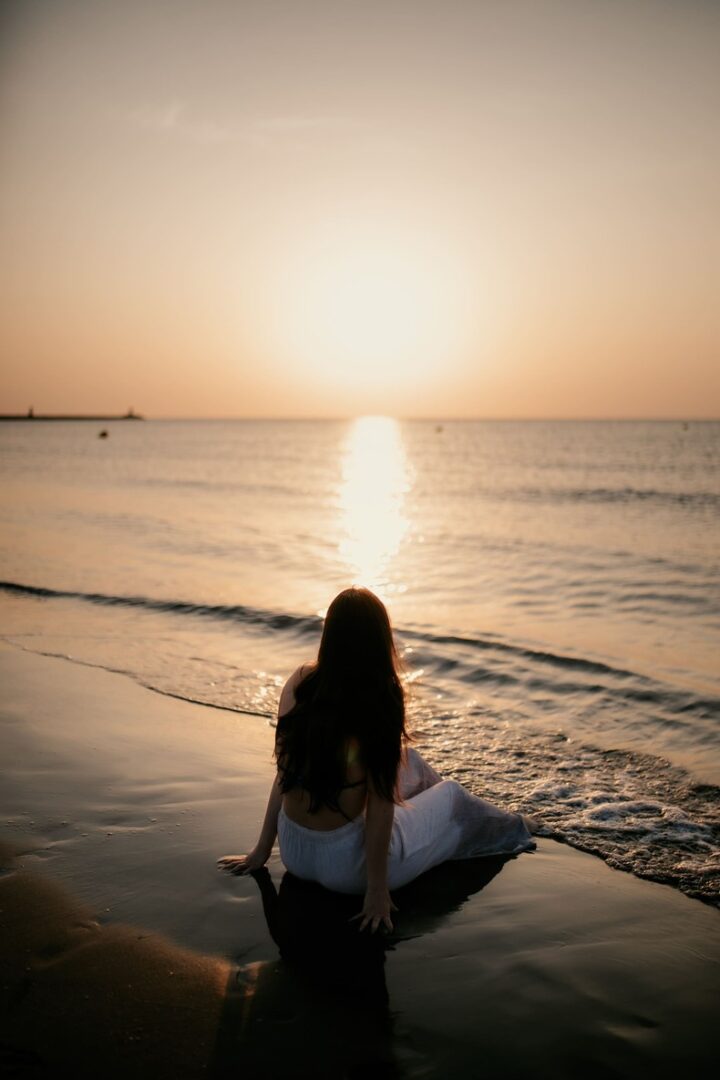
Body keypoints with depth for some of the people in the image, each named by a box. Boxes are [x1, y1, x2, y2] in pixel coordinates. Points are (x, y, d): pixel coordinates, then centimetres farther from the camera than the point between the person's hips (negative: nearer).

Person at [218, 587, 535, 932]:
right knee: (451, 794, 20)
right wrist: (377, 889, -9)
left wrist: (262, 850, 9)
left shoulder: (299, 683, -9)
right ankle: (509, 828, 50)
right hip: (344, 867, -5)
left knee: (404, 761, 26)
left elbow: (285, 772, -1)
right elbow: (380, 805, -19)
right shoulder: (381, 701, -23)